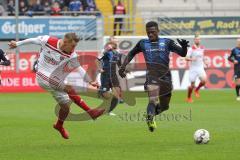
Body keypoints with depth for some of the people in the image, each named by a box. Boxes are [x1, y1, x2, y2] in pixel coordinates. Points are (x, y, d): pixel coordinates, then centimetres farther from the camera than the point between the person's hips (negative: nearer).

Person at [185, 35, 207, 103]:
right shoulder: (191, 49, -8)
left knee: (204, 80, -20)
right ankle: (189, 98, 22)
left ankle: (197, 90, 8)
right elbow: (186, 58, -14)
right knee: (192, 85, -1)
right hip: (193, 68, -4)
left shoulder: (202, 48, 8)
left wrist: (204, 61, 9)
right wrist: (191, 59, -33)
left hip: (200, 68, 4)